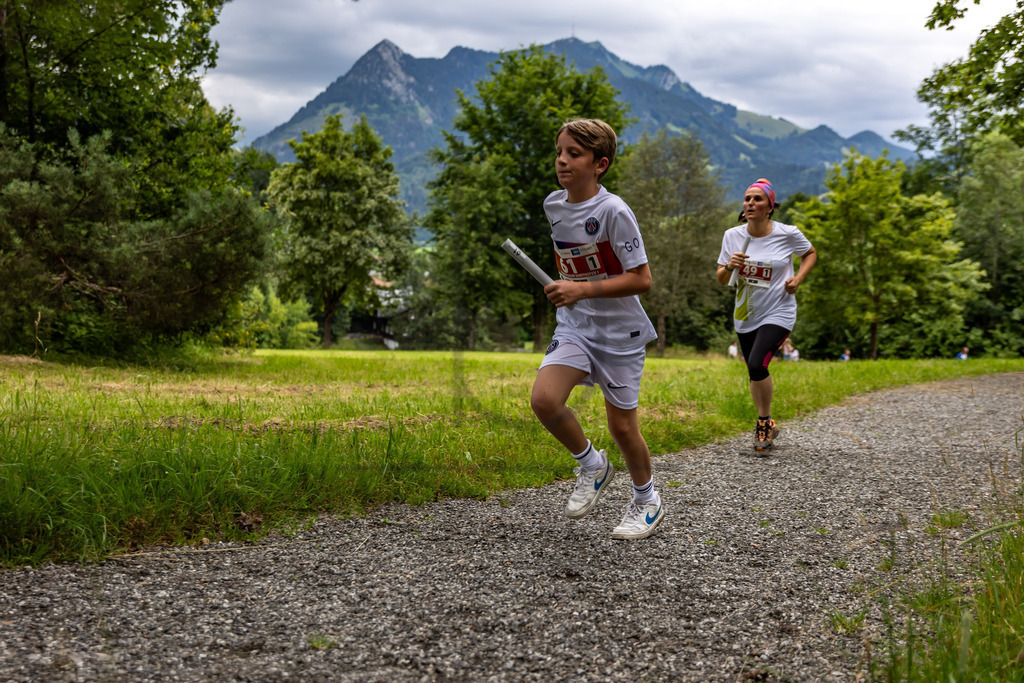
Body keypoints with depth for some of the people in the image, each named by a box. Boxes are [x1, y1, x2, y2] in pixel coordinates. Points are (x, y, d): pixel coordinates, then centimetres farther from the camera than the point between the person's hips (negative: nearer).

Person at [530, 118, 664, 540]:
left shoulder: (614, 212, -19)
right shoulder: (553, 205, 2)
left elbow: (642, 280, -20)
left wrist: (583, 289, -26)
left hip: (620, 330, -5)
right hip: (574, 325, 5)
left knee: (622, 425, 4)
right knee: (544, 400, -18)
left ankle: (647, 501, 30)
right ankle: (592, 466, 9)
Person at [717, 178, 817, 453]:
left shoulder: (788, 234, -9)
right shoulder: (732, 236, -1)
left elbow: (810, 254, 11)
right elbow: (721, 280, 5)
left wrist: (798, 278, -6)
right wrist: (729, 266, -17)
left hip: (778, 313, -4)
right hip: (745, 316, 4)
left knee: (757, 364, -23)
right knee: (755, 373, 12)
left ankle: (765, 422, -2)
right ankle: (766, 428, 32)